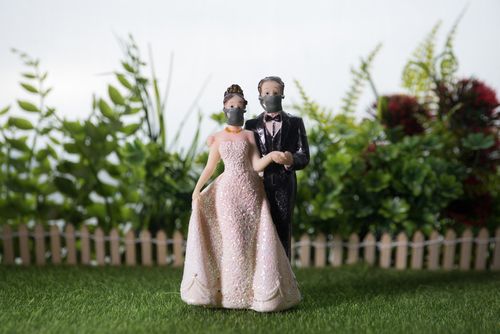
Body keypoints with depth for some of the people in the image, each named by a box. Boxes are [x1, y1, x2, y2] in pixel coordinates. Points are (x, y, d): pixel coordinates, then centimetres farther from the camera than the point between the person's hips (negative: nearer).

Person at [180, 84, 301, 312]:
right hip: (228, 192, 0)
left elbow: (257, 166, -1)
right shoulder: (217, 138, 9)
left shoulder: (249, 135, 9)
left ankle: (258, 291, 9)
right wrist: (197, 189, -4)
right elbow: (209, 168, 9)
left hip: (250, 192, 1)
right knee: (233, 241, -3)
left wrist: (272, 156, -20)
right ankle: (231, 291, 10)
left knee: (255, 240, -2)